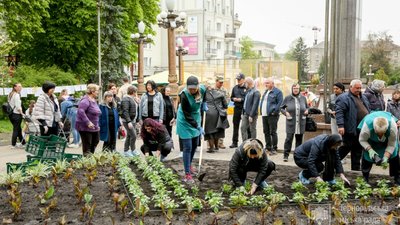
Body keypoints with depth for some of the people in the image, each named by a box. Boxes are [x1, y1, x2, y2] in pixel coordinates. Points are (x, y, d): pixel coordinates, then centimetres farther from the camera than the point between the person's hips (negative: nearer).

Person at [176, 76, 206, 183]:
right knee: (187, 148, -8)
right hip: (185, 122, -6)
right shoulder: (184, 95, -28)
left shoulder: (202, 89, -14)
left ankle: (189, 165, 38)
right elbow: (187, 115, -24)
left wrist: (203, 104, 3)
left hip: (196, 120, 6)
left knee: (194, 145, 16)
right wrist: (198, 127, -26)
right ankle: (187, 174, -3)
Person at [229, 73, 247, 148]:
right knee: (235, 125, 8)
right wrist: (234, 99, 0)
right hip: (236, 108, 6)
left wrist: (241, 99, -16)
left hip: (244, 109, -5)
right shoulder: (235, 88, 14)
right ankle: (234, 142, 15)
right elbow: (231, 97, 21)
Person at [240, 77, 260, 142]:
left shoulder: (256, 92, -13)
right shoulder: (248, 91, 14)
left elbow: (255, 105, -19)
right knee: (243, 128, 6)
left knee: (252, 129, 2)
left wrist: (251, 115, -22)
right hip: (245, 114, 8)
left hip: (251, 114, -8)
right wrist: (243, 113, 14)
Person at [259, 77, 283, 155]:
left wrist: (274, 111, -17)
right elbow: (262, 101, 25)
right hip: (264, 115, 8)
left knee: (273, 132, -5)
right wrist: (261, 110, 13)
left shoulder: (277, 92, -7)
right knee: (266, 132, 13)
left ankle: (274, 149, 2)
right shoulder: (266, 92, 19)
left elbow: (280, 103, -13)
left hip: (272, 115, -8)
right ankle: (268, 147, 23)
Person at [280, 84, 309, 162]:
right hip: (291, 123, -3)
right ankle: (286, 155, -1)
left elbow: (307, 107, 21)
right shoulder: (287, 98, 2)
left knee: (299, 139, 8)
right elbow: (281, 108, 9)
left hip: (301, 123, 3)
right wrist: (285, 112, -9)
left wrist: (307, 111, 0)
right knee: (289, 138, -8)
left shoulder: (303, 98, 10)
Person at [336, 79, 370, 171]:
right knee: (346, 148, -4)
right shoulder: (344, 98, -8)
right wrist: (340, 125, -23)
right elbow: (339, 112, -16)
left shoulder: (363, 97, 19)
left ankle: (356, 167, 19)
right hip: (350, 129, -8)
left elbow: (368, 111, 26)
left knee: (358, 149, 11)